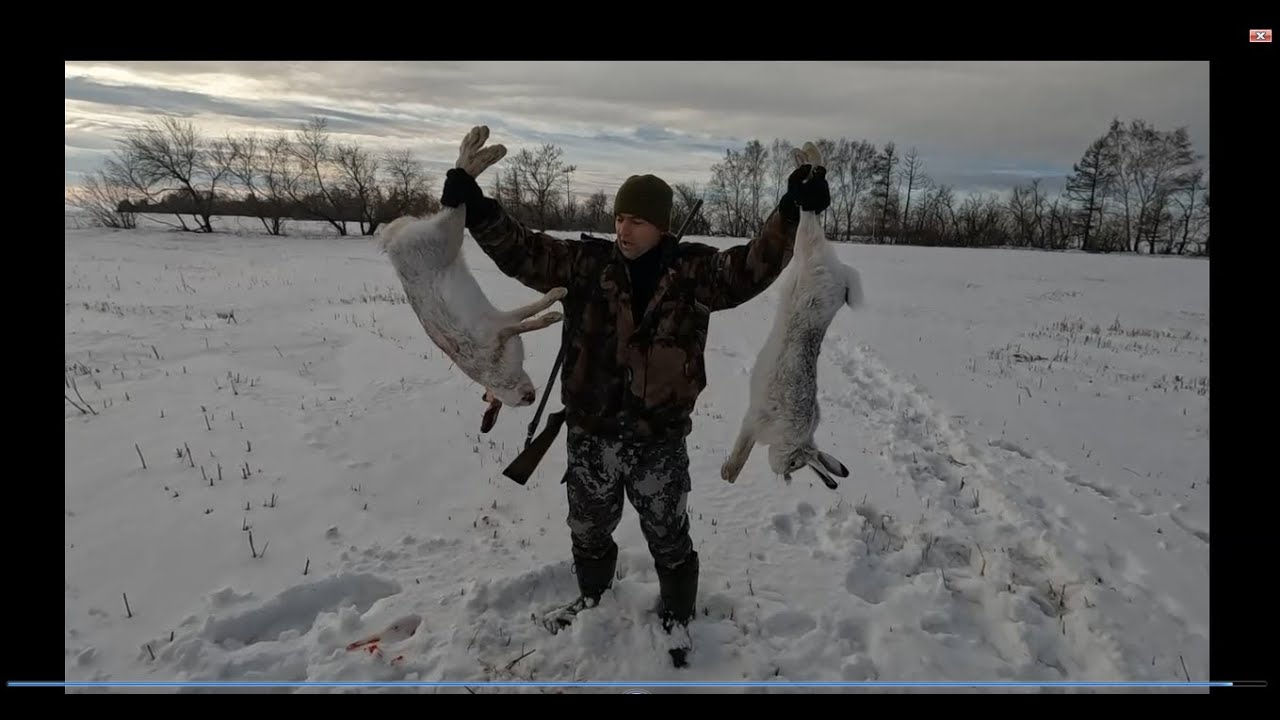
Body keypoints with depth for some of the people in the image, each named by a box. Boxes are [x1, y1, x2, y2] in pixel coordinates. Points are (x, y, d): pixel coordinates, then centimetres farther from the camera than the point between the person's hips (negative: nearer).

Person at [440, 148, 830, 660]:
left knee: (668, 537, 17)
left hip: (660, 438, -2)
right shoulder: (587, 263, -4)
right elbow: (523, 252, -10)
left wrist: (793, 214, -34)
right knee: (588, 529, 24)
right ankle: (592, 596, 54)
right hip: (591, 432, 3)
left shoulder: (694, 271, -8)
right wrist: (476, 210, -25)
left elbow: (752, 268, -20)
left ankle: (677, 617, 43)